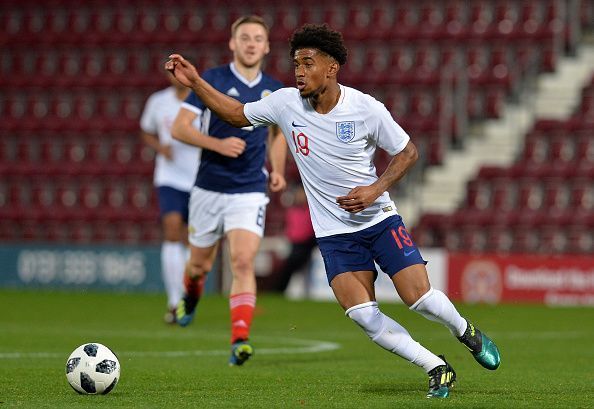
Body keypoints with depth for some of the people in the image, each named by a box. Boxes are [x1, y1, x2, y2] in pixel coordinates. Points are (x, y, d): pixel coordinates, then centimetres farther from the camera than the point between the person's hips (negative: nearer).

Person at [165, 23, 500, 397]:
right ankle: (438, 370, 1)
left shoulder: (366, 109, -13)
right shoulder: (286, 103, -5)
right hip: (334, 232, 2)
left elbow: (407, 152, -2)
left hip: (380, 218, -2)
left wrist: (375, 189, -15)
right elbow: (236, 114, 9)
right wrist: (195, 81, -1)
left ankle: (466, 331, 23)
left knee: (420, 297, -12)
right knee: (362, 314, -15)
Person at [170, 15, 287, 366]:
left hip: (250, 191, 1)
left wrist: (278, 170, 9)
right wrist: (218, 144, -22)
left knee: (244, 263, -18)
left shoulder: (274, 91, 5)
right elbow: (180, 127, -9)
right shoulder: (212, 80, -6)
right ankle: (191, 296, 49)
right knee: (201, 264, 13)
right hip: (209, 188, -1)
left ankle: (240, 340, -23)